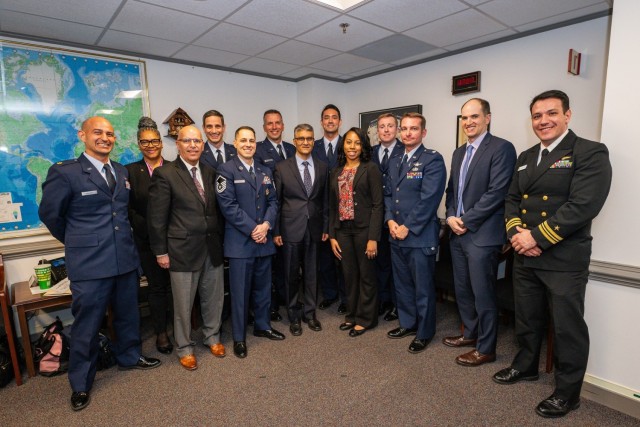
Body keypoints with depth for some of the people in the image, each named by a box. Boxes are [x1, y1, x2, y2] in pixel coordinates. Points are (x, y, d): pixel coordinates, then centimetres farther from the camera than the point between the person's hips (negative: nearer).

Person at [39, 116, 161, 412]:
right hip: (89, 263, -5)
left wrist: (122, 238, 13)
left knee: (128, 314, 19)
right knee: (87, 324, 8)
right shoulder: (64, 173, -8)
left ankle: (129, 357, 42)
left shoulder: (123, 172, 9)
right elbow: (49, 213, 1)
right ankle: (80, 383, 28)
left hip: (126, 258, 5)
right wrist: (78, 242, 8)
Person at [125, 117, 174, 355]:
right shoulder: (131, 171, 2)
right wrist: (149, 229, -11)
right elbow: (129, 209, -2)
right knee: (157, 287, 10)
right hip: (147, 240, 0)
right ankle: (161, 333, 25)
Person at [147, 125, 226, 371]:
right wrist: (160, 252, -7)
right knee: (183, 303, 10)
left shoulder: (210, 173, 8)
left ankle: (212, 337, 38)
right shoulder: (165, 174, -8)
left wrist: (221, 239, 10)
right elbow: (156, 217, -8)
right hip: (183, 249, -4)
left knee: (213, 297, 16)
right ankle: (184, 348, 31)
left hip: (213, 248, 5)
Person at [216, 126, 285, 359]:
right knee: (240, 291, 5)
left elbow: (272, 201, 9)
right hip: (240, 241, -5)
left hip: (264, 239, 6)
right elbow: (228, 206, -14)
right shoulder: (227, 170, -6)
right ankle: (239, 337, 21)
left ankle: (262, 326, 35)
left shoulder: (265, 171, 13)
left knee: (263, 287, 16)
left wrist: (266, 224, -8)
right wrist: (252, 229, -16)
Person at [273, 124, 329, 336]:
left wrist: (326, 227, 6)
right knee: (292, 275, 9)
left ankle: (309, 313, 30)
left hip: (314, 229, 2)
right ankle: (294, 316, 26)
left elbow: (325, 200, 8)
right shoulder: (282, 167, -2)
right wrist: (276, 231, -4)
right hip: (290, 229, -2)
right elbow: (276, 201, -1)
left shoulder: (323, 168, 6)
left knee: (311, 274, 12)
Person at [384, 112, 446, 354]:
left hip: (421, 236, -7)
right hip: (396, 235, 7)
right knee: (402, 284, 18)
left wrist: (408, 227, -16)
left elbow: (428, 199, -17)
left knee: (423, 288, 6)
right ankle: (407, 323, 36)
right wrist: (390, 220, -2)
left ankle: (424, 333, 23)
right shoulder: (395, 163, 15)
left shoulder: (432, 160, -8)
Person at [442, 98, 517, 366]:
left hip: (482, 234, -7)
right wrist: (451, 216, 0)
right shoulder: (458, 153, 16)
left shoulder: (501, 148, -8)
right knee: (462, 290, 17)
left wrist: (466, 220, -15)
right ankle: (470, 333, 37)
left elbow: (497, 192, -17)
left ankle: (485, 349, 21)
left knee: (483, 294, 4)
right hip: (458, 233, 8)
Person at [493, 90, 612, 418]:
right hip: (524, 257, 6)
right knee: (527, 318, 20)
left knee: (567, 327, 8)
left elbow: (583, 206, -20)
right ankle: (526, 366, 41)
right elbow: (512, 200, 10)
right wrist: (516, 233, -8)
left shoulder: (590, 153, -9)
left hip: (564, 260, -6)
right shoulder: (525, 158, 13)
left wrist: (536, 237, -20)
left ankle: (567, 392, 27)